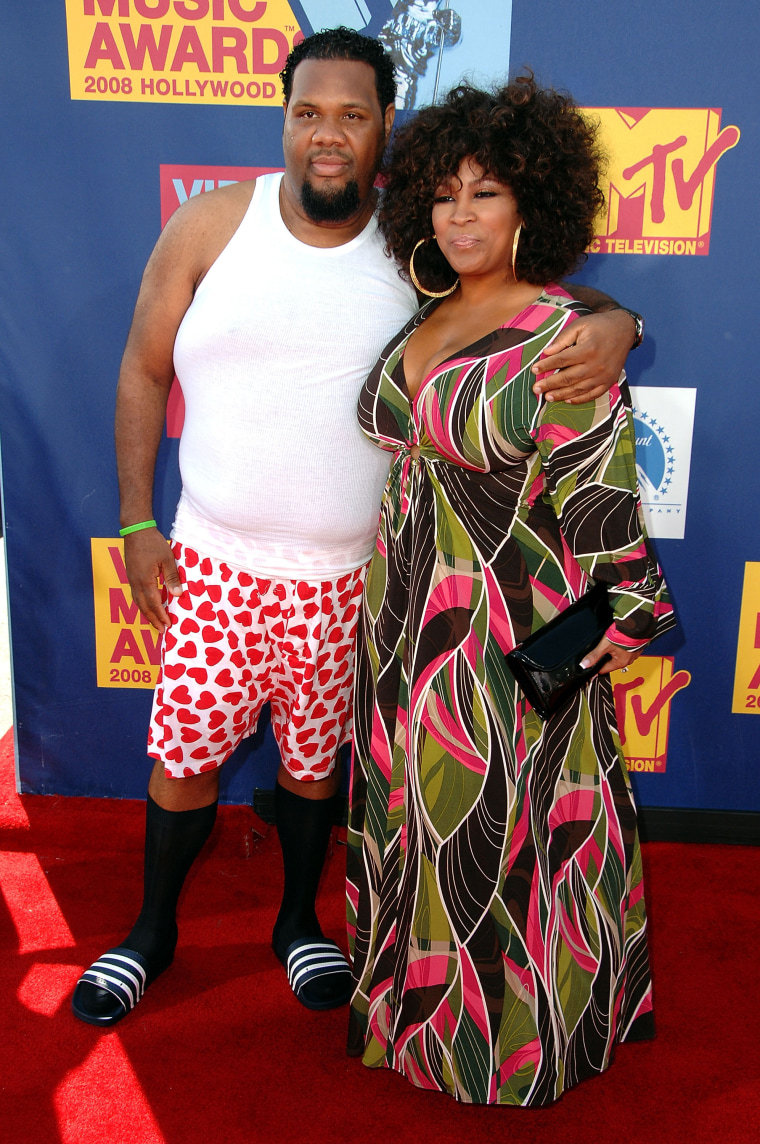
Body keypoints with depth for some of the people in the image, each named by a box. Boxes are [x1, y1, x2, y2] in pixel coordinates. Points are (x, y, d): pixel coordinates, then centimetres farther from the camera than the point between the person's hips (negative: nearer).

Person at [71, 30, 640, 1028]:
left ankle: (299, 920, 44)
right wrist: (138, 522, 0)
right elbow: (144, 373, 4)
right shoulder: (210, 226, -2)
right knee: (185, 754, 12)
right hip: (214, 567, 0)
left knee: (315, 758, 16)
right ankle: (152, 931, 39)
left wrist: (613, 329, -24)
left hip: (350, 580, 0)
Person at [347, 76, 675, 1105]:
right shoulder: (419, 326, 8)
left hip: (514, 629, -7)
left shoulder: (562, 338, -14)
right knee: (419, 821, 20)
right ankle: (426, 1007, 44)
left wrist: (611, 625, -11)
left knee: (504, 830, 9)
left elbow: (600, 498, -13)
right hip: (406, 624, 7)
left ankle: (517, 1033, 35)